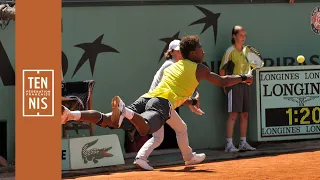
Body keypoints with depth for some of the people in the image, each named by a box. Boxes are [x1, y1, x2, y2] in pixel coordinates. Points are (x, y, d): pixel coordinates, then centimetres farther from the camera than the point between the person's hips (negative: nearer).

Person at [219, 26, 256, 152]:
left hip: (245, 84, 7)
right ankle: (229, 144, -10)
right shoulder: (230, 51, -7)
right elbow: (222, 70, -6)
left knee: (244, 115, 8)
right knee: (233, 114, -10)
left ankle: (243, 143, 15)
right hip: (234, 85, -7)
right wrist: (225, 85, -6)